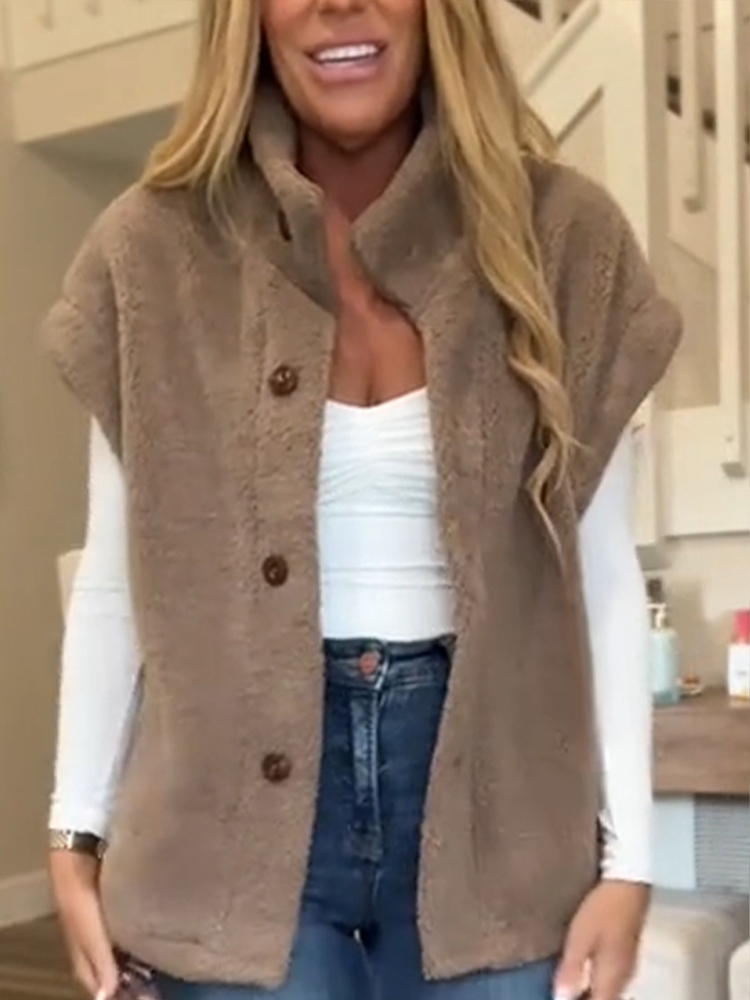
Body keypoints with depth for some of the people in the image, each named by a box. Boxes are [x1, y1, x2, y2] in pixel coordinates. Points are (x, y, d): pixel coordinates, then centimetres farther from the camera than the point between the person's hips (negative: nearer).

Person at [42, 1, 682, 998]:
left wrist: (625, 858, -2)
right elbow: (118, 576, 4)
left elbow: (603, 575, 0)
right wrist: (78, 835, 3)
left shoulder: (561, 237, -2)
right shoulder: (156, 248, -2)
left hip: (490, 804, 1)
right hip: (238, 807, 0)